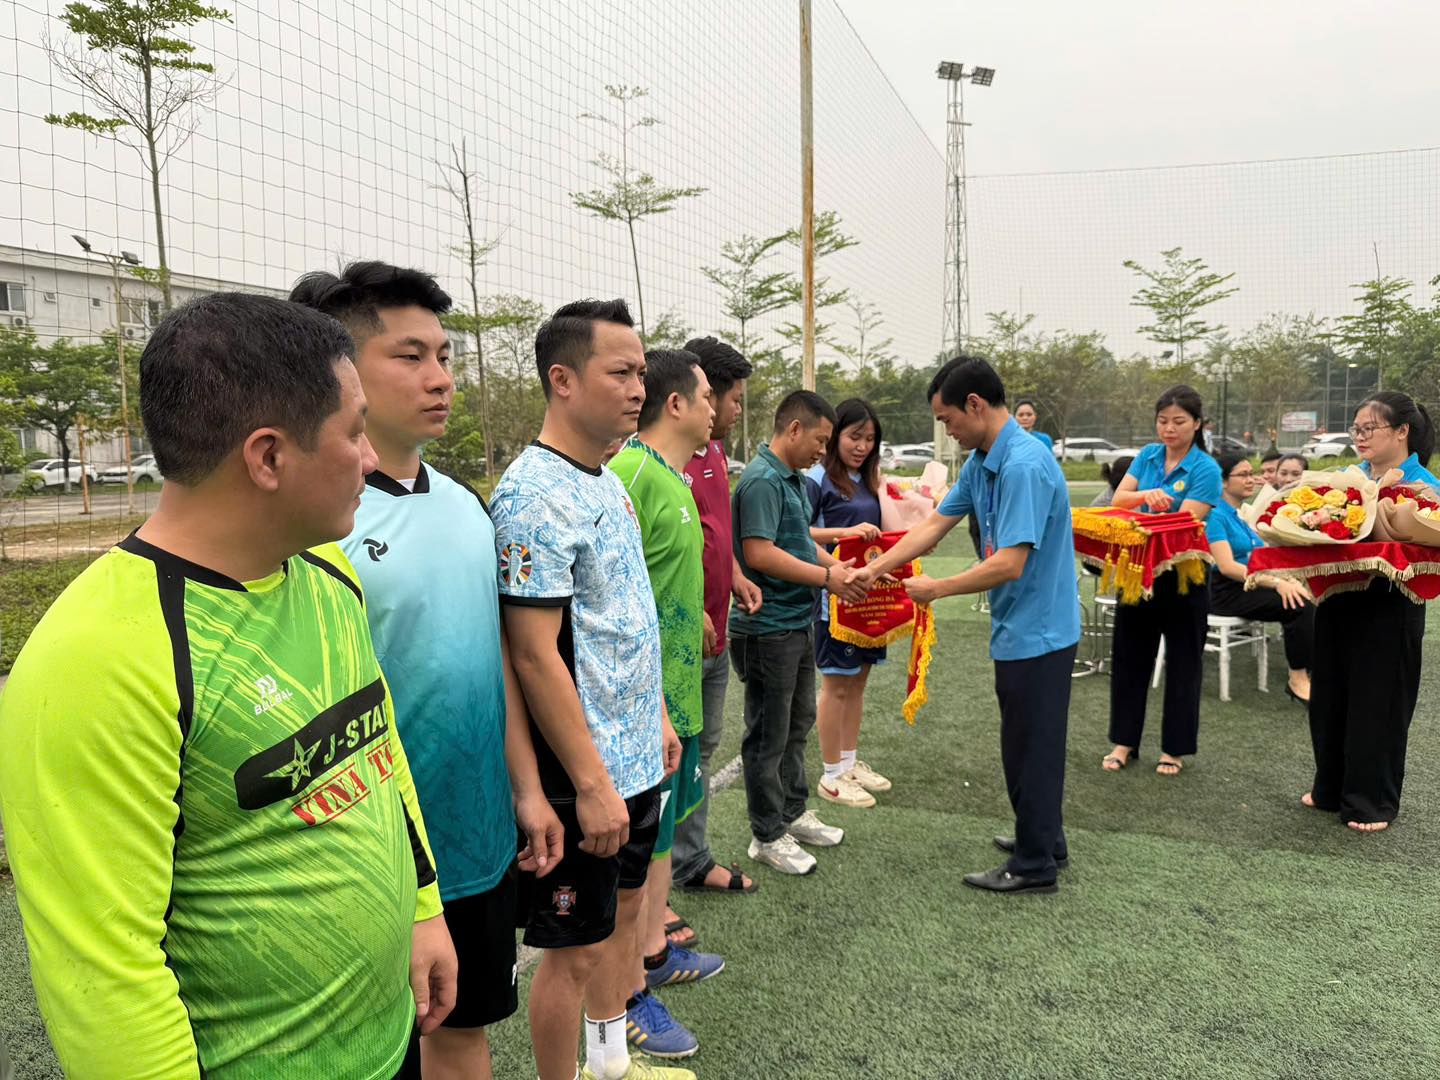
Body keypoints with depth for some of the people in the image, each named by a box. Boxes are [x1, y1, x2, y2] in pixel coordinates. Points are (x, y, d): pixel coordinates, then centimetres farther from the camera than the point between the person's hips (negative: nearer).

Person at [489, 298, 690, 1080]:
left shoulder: (608, 483, 8)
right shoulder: (534, 494, -21)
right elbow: (535, 657, -23)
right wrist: (592, 784, -21)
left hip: (636, 756, 9)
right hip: (585, 773, -9)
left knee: (624, 909, 23)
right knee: (573, 948, 7)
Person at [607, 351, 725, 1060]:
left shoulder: (673, 476, 11)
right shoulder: (630, 473, -21)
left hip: (676, 693, 10)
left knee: (661, 830, 22)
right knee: (638, 845, 4)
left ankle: (655, 951, 39)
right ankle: (630, 995, 20)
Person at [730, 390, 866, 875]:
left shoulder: (795, 480, 11)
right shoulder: (762, 480, -19)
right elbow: (760, 553, -26)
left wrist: (838, 565, 3)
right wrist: (826, 576, -18)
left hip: (797, 624, 10)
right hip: (768, 628, -10)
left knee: (797, 724, 21)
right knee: (768, 735, 3)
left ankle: (793, 813, 36)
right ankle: (768, 835, 16)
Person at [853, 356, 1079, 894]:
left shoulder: (1024, 466, -25)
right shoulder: (981, 462, 6)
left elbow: (1009, 564, -29)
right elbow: (935, 524, 11)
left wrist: (936, 589, -17)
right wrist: (875, 569, 5)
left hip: (1035, 631, -10)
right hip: (1023, 628, 10)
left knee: (1030, 747, 4)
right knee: (1030, 743, 21)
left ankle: (1034, 865, 19)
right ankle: (1045, 840, 37)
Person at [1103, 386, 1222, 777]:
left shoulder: (1206, 469, -11)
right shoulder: (1148, 455, 4)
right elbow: (1118, 498, -3)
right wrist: (1146, 495, -22)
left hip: (1182, 576, -5)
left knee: (1182, 660, 8)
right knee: (1130, 654, 10)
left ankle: (1175, 747, 21)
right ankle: (1124, 740, 22)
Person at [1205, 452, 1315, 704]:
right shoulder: (1217, 515, -11)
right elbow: (1227, 566, -21)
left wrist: (1288, 579, -8)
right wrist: (1277, 582, -26)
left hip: (1252, 585, 7)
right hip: (1227, 591, -7)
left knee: (1305, 599, -17)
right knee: (1299, 607, -24)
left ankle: (1310, 671, -14)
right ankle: (1297, 679, -13)